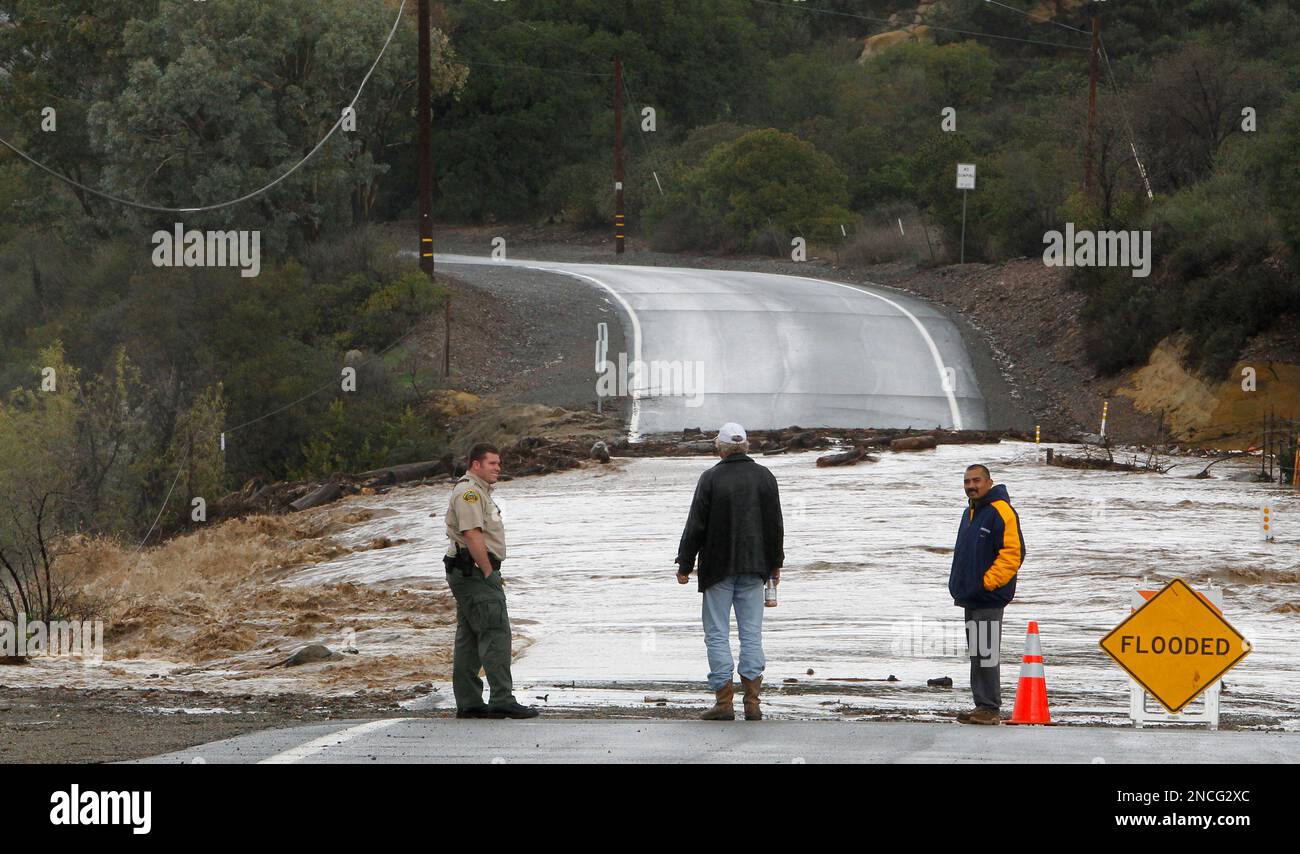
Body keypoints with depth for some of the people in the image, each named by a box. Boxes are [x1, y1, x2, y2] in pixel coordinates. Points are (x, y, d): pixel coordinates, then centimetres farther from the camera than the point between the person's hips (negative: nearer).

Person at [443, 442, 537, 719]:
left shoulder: (479, 492, 22)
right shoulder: (469, 492, -13)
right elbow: (471, 534, -22)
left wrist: (491, 573, 20)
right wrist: (489, 573, -21)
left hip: (468, 574, 11)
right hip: (475, 571, -11)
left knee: (469, 639, 10)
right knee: (496, 634, -14)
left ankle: (468, 702, 12)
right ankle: (502, 701, -18)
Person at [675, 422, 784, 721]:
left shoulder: (711, 478, -9)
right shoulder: (764, 477, 3)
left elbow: (695, 526, -7)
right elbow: (775, 525, 9)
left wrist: (685, 566, 1)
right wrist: (775, 563, 19)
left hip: (718, 568, -3)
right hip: (753, 568, 3)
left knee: (717, 634, 2)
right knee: (751, 632, 6)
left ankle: (724, 702, -3)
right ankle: (752, 703, 1)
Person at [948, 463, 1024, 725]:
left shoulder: (1000, 512, -12)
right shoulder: (970, 512, 17)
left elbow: (1013, 553, -18)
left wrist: (987, 583, -18)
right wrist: (960, 586, 17)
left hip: (988, 597, -10)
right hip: (971, 596, 10)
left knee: (986, 654, -9)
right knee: (976, 653, 12)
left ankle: (990, 709, -6)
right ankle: (982, 706, 17)